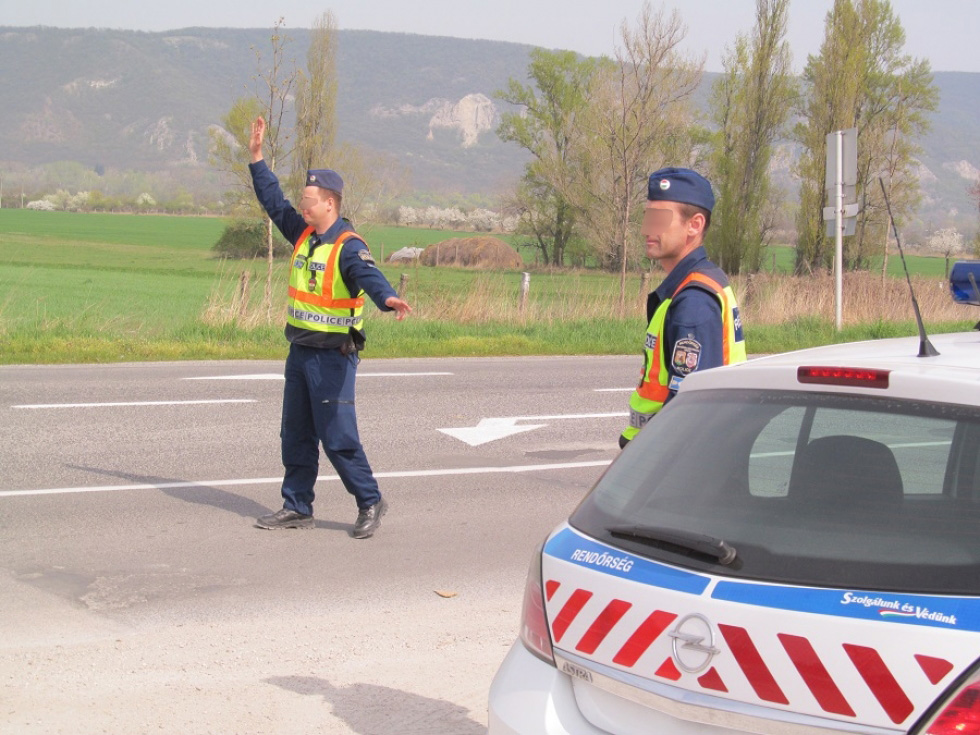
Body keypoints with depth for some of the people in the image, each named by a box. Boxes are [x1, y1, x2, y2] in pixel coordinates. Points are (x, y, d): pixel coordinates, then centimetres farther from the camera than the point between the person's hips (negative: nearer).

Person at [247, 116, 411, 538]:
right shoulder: (303, 234, 8)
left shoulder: (348, 246, -17)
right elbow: (273, 201, 20)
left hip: (333, 355, -9)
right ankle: (297, 507, 23)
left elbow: (369, 275, -35)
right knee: (295, 435, 13)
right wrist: (257, 157, 18)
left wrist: (388, 298, -56)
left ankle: (370, 502, 7)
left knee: (338, 436, -6)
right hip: (300, 350, 9)